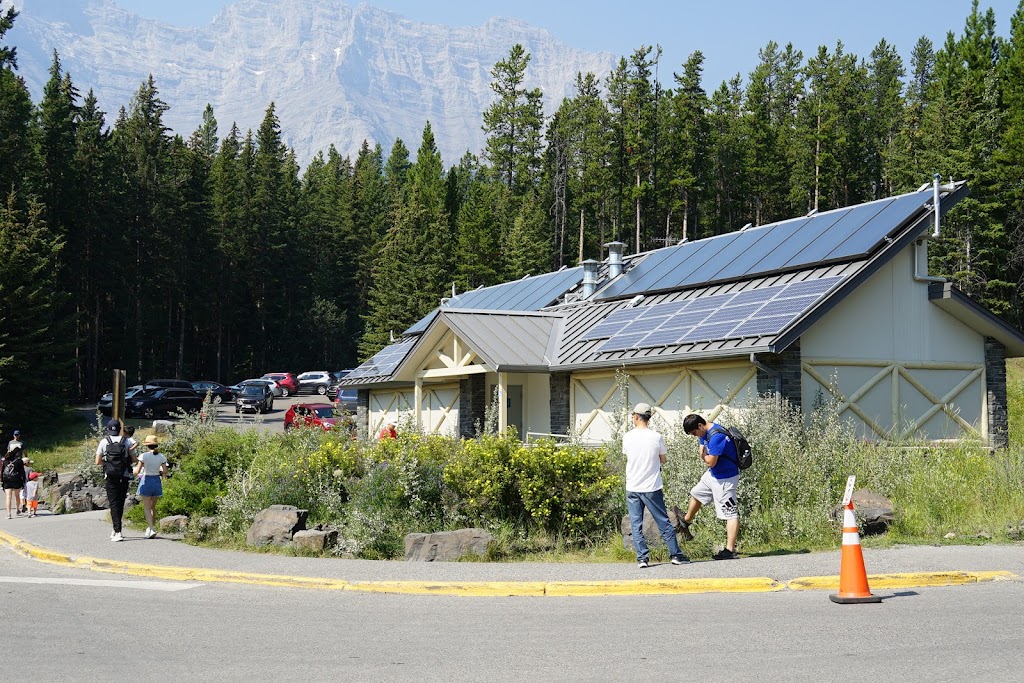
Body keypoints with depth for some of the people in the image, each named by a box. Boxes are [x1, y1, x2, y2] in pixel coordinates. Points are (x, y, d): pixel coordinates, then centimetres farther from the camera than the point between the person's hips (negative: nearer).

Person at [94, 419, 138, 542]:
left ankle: (118, 532, -13)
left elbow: (98, 462, 3)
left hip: (110, 477, -1)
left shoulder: (104, 442, 1)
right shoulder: (127, 441, 3)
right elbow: (134, 460, 4)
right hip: (124, 476, 1)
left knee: (113, 503, -2)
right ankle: (115, 529, 23)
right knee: (120, 503, 14)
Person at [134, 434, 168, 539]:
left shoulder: (144, 456, -10)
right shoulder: (161, 457, 0)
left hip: (146, 481, -4)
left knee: (147, 507, -2)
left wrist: (135, 469, 14)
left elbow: (137, 471, -8)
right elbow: (165, 473, -1)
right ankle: (149, 529, 23)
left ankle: (152, 529, -18)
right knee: (153, 507, 16)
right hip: (157, 481, 4)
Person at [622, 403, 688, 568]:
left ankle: (642, 558, 2)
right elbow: (664, 459, 3)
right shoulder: (656, 437, -8)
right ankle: (676, 554, 13)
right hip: (652, 487, -1)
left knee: (636, 525, 6)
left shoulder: (628, 437, -3)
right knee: (664, 522, 8)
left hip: (632, 488, 1)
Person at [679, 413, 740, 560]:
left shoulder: (716, 436, -29)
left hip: (725, 479, -10)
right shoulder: (705, 432, 2)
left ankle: (730, 551, -14)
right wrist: (705, 455, -12)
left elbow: (711, 462, -27)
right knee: (696, 493, 27)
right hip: (713, 474, 10)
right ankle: (685, 523, 50)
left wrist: (704, 456, -6)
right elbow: (701, 452, 10)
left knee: (730, 512, -10)